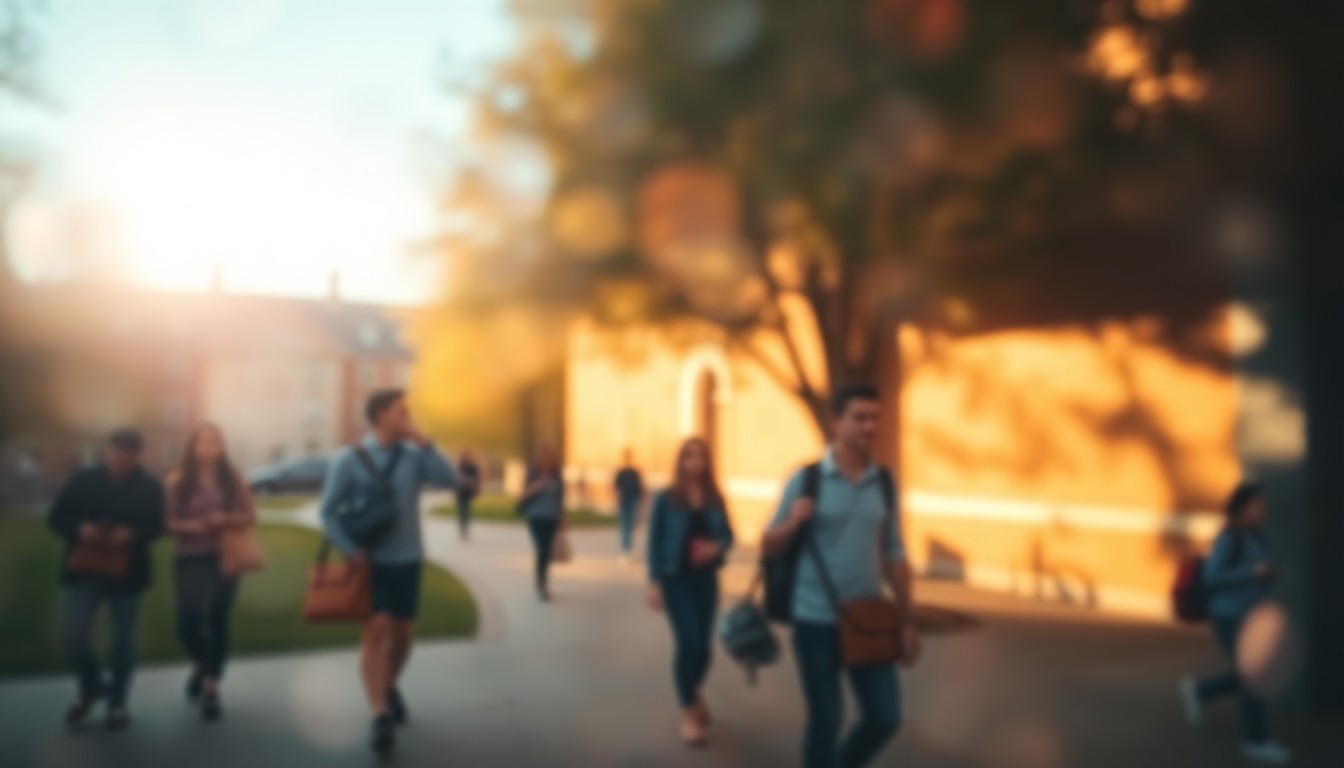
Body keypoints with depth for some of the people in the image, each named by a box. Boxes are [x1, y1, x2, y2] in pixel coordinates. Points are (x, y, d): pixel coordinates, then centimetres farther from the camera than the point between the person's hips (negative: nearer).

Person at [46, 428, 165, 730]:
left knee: (123, 639, 8)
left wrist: (131, 534, -25)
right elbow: (56, 518, 3)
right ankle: (92, 685, 24)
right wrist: (79, 529, -18)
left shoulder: (149, 487, -2)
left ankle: (118, 702, 26)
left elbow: (155, 526, -3)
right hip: (84, 570, 1)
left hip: (126, 573, -1)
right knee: (71, 634, -5)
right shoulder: (83, 480, 1)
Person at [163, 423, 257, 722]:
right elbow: (166, 521, 0)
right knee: (188, 621, -8)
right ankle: (200, 663, 28)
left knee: (217, 621, -4)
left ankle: (212, 689, 8)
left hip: (225, 557, 1)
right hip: (190, 559, 0)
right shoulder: (177, 480, 2)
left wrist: (226, 519, -13)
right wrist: (188, 526, -19)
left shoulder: (233, 479, 5)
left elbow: (250, 517, 5)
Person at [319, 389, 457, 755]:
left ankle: (390, 688, 39)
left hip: (407, 560, 3)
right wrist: (351, 551, -15)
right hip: (370, 562, -3)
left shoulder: (413, 455, -1)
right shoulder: (349, 459, -8)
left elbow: (449, 480, -16)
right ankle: (381, 717, -14)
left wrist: (423, 442, -19)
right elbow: (328, 511, -5)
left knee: (401, 633, 13)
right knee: (375, 632, -14)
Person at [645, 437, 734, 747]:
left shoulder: (715, 500, 2)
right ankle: (689, 712, 9)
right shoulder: (666, 499, -6)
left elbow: (728, 535, 9)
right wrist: (654, 582, -8)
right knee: (689, 642, -10)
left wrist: (717, 546, -14)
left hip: (706, 578, 4)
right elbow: (654, 541, -5)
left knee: (704, 645, 8)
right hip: (675, 578, -3)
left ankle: (692, 692, 39)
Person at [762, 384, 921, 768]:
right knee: (825, 722, 5)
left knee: (886, 719, 7)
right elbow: (769, 546, -1)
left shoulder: (885, 484, 3)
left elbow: (893, 554, 9)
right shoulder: (806, 480, -7)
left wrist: (908, 621, 9)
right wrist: (793, 523, -23)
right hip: (816, 620, -4)